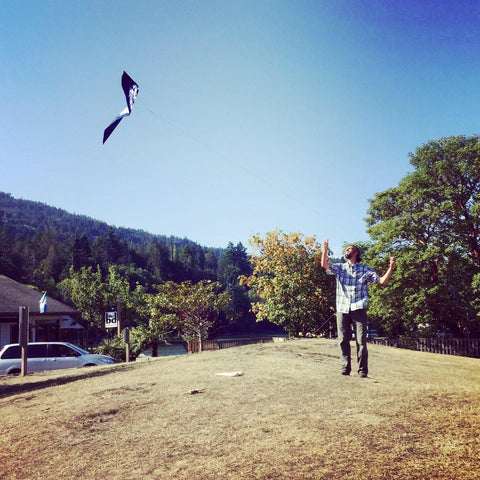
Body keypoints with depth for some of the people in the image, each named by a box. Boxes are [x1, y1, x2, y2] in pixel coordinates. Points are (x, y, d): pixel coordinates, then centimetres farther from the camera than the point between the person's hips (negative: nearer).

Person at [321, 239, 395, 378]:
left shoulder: (365, 270, 10)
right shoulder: (340, 268, 14)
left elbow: (382, 280, 4)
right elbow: (324, 265, -1)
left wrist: (391, 267, -8)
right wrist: (325, 249, -14)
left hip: (359, 309, -2)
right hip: (342, 309, 2)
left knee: (361, 341, -4)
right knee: (343, 340, 2)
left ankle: (363, 370, 2)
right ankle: (345, 368, 10)